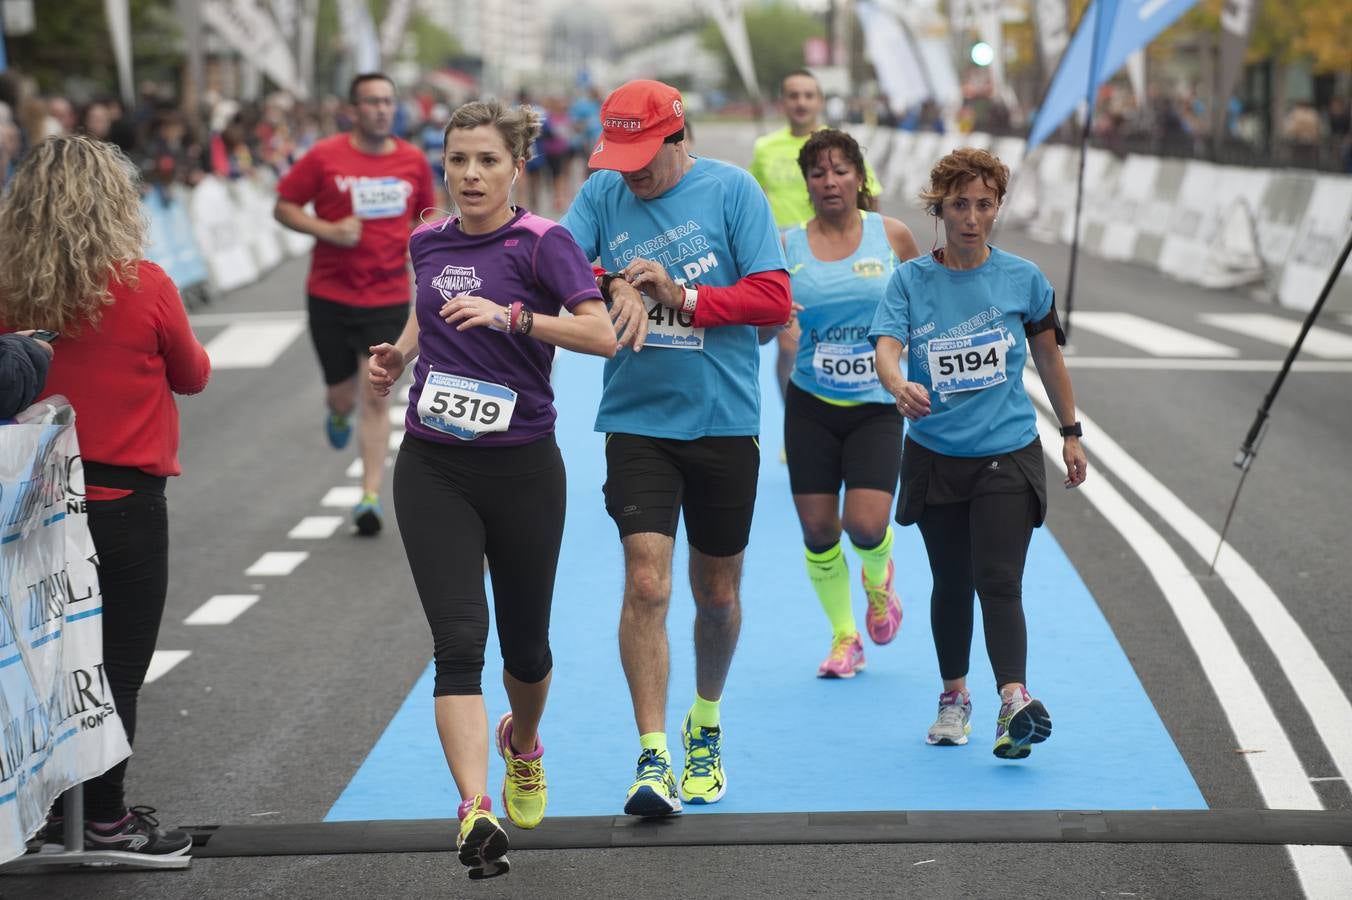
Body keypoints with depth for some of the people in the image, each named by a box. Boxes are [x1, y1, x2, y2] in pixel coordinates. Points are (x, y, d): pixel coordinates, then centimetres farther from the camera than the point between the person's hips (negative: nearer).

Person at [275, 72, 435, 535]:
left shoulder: (412, 160, 3)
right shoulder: (324, 157, -6)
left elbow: (425, 213, 19)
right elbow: (284, 206, -1)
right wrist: (329, 230, -16)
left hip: (388, 297, 1)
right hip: (331, 294, -1)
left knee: (376, 399, -6)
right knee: (343, 396, 8)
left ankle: (371, 496, -1)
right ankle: (339, 413, 46)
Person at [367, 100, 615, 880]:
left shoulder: (543, 243, -9)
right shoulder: (429, 244, 6)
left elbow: (603, 334, -23)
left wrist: (510, 318, -31)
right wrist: (400, 355, 8)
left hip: (523, 469, -2)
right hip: (434, 469, 2)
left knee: (525, 644, 14)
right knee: (459, 642, -12)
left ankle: (523, 746, 46)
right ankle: (477, 811, -18)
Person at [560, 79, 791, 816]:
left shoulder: (731, 189, -5)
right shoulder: (603, 193, 2)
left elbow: (774, 296, -9)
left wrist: (683, 297, -18)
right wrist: (614, 285, -23)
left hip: (724, 422, 0)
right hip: (637, 421, 0)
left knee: (716, 593, 12)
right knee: (645, 583, -13)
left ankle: (706, 725, 37)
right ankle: (652, 757, -9)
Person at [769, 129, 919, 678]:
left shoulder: (892, 236, -2)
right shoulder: (787, 246, -2)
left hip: (877, 405, -1)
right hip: (810, 406, 1)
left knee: (866, 525, -14)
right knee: (818, 530, 2)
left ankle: (878, 579, 23)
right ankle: (844, 638, 22)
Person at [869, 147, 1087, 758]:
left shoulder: (1023, 279, -1)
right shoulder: (911, 280, -3)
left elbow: (1048, 357, 12)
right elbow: (886, 347, -18)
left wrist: (1070, 433, 17)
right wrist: (899, 384, -40)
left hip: (1008, 456, -1)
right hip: (935, 457, 1)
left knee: (999, 583, -15)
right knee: (951, 585, 13)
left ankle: (1014, 701, -26)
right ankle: (954, 697, 30)